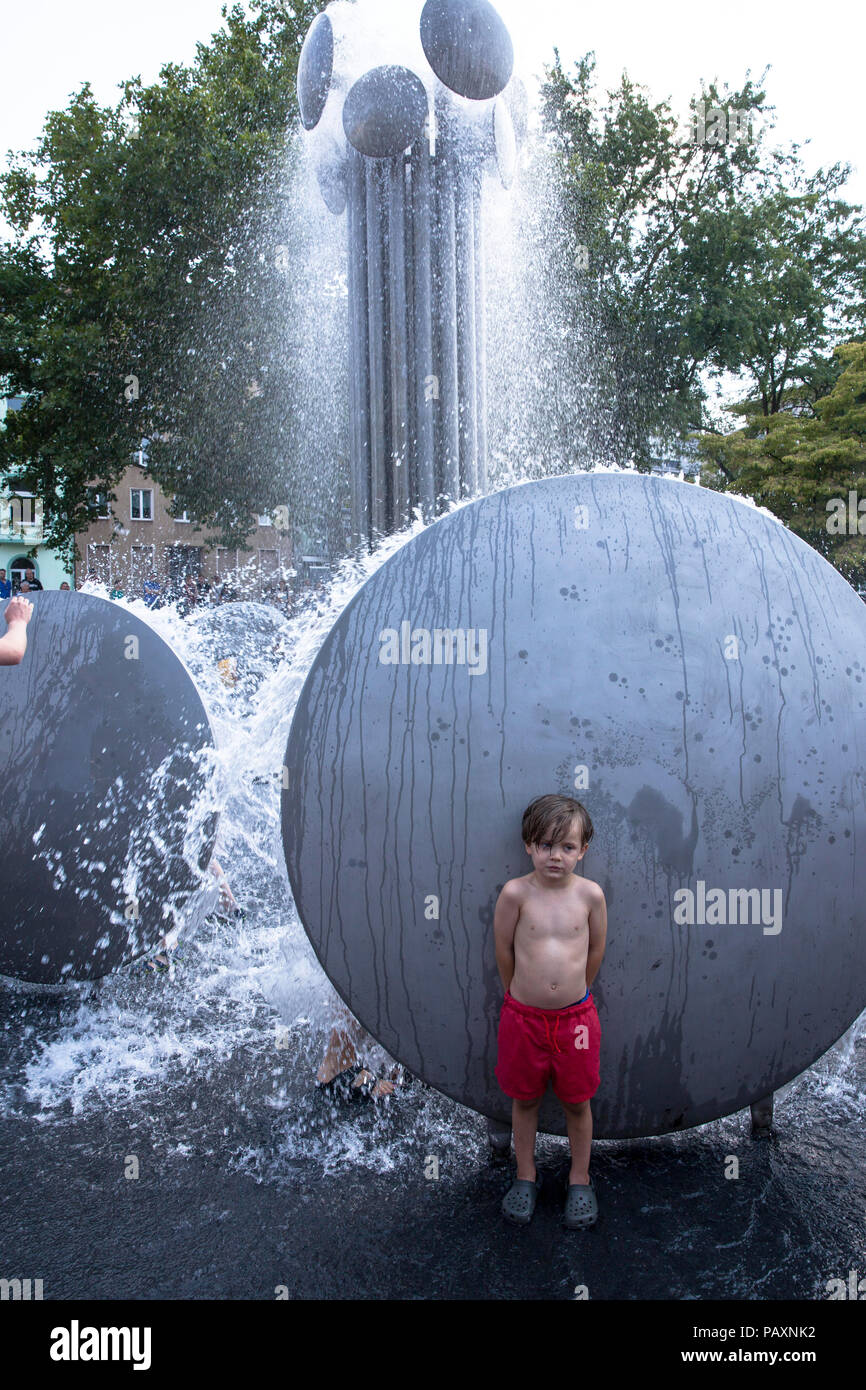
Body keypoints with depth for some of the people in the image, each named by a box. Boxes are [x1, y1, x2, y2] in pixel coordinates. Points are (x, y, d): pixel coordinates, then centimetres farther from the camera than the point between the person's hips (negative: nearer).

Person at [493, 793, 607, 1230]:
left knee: (577, 1102, 15)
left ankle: (579, 1180, 36)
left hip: (575, 1018, 0)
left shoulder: (590, 894, -10)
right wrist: (521, 994, 9)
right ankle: (526, 1175, 37)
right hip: (523, 1017, 0)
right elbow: (504, 951, -2)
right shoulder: (515, 893, -14)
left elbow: (596, 950, 4)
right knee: (525, 1099, 17)